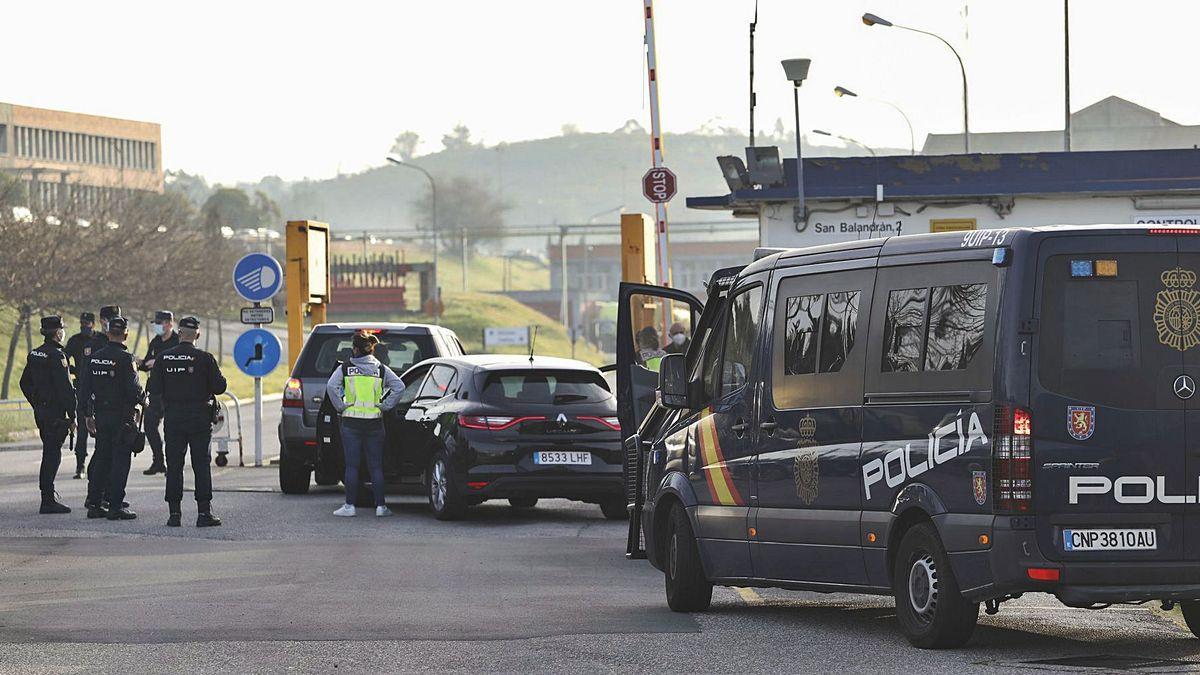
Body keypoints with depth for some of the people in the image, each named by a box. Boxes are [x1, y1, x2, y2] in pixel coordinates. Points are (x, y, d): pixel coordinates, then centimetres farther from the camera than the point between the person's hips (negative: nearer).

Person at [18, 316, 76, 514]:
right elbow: (65, 388, -19)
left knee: (50, 452, 21)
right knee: (52, 454, -7)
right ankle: (48, 500, -7)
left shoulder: (35, 354, 10)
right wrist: (72, 416, -16)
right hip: (55, 412, -9)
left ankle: (47, 492, 32)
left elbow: (25, 384, 18)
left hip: (41, 411, 9)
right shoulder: (56, 355, -16)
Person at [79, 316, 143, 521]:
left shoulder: (94, 358, 5)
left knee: (101, 458, 13)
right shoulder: (125, 358, -14)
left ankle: (95, 504, 15)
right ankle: (115, 506, -4)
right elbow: (133, 388, -18)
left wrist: (89, 414, 17)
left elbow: (84, 388, 9)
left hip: (100, 416, 6)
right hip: (122, 417, -6)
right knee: (120, 460, -2)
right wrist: (142, 397, 4)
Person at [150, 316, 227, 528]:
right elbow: (219, 387, -7)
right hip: (199, 418, -2)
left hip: (173, 417, 2)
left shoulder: (163, 358, -2)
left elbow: (154, 390, -2)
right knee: (201, 465, 2)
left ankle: (174, 512, 3)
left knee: (174, 466, 6)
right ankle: (204, 512, -3)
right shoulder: (205, 358, -8)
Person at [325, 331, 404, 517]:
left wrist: (340, 407, -6)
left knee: (351, 465, 1)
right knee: (376, 466, 6)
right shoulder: (381, 369, 4)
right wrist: (385, 406, 0)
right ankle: (380, 506, 5)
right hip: (375, 423, 2)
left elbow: (331, 386, -16)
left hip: (351, 423, -2)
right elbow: (399, 386, -5)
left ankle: (350, 505, 1)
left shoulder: (345, 368, -2)